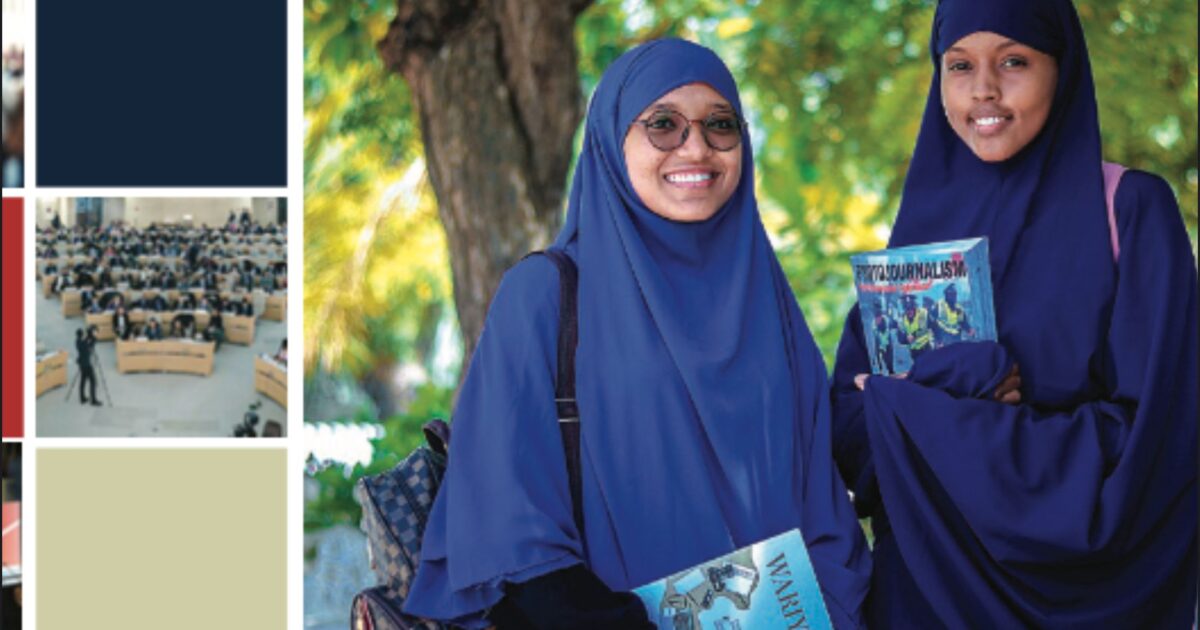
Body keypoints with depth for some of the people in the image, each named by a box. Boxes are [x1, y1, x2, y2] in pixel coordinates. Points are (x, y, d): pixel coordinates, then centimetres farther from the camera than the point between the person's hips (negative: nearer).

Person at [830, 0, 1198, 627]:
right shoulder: (927, 216, 5)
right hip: (928, 579, 4)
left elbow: (1148, 433, -17)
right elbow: (848, 418, 0)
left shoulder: (1131, 211, -8)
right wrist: (968, 375, -20)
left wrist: (907, 405, -16)